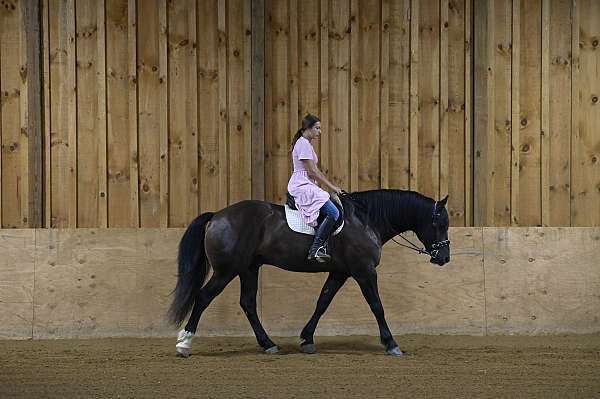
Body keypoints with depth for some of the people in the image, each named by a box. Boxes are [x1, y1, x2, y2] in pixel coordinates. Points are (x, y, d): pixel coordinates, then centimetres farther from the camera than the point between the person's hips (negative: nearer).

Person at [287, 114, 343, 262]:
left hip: (307, 186, 11)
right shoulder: (303, 143, -12)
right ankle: (316, 249, -23)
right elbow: (312, 171, -15)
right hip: (302, 186, -11)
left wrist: (332, 186, 15)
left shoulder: (307, 144, 20)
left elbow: (316, 171, 22)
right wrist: (332, 187, -11)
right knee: (333, 213, -21)